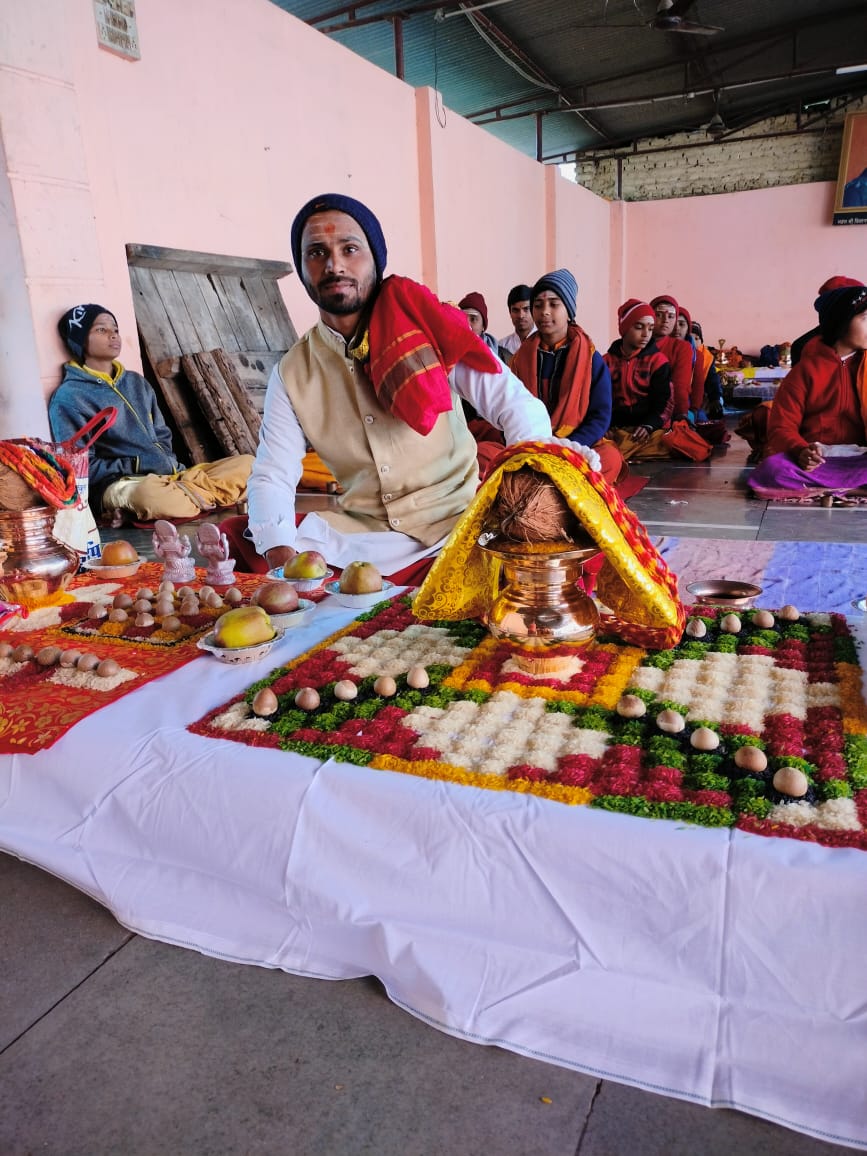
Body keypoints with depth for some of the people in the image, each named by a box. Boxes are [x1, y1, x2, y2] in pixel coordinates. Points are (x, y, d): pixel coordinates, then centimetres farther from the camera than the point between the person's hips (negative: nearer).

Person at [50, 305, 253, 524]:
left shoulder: (136, 382, 19)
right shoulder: (69, 397, -1)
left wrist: (170, 465, 1)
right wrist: (135, 466, -13)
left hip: (171, 476, 7)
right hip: (120, 485, -7)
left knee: (247, 463, -5)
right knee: (149, 494, -43)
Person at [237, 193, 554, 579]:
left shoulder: (425, 328, -5)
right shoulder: (291, 374, 4)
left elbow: (518, 406, -8)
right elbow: (272, 477, 1)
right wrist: (280, 553, -21)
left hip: (454, 518, -2)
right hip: (360, 531, 3)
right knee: (236, 545, -17)